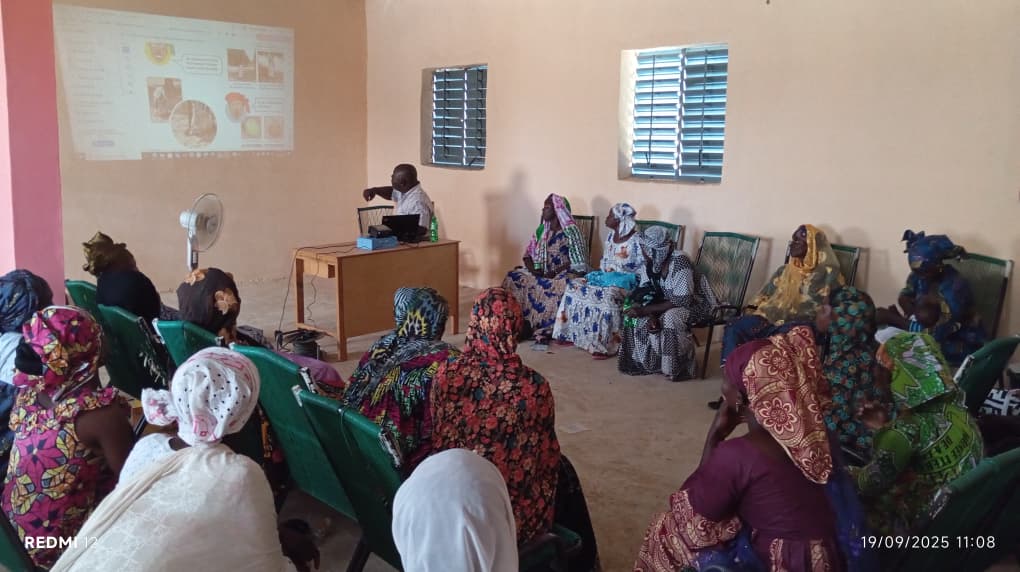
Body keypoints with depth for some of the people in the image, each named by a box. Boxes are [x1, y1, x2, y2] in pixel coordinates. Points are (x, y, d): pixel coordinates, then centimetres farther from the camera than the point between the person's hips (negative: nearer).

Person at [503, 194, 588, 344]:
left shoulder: (570, 232, -10)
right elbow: (528, 254, 11)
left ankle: (546, 328, -27)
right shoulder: (541, 230, 10)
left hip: (561, 275, -6)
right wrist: (532, 268, -10)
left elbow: (577, 262, -16)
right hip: (539, 273, 6)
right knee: (513, 278, -17)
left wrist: (555, 272, -23)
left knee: (552, 288, -40)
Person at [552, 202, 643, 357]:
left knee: (607, 297, -37)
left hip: (624, 280, -8)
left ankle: (605, 345, -27)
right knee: (574, 286, -9)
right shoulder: (611, 235, 10)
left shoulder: (636, 240, -14)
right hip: (606, 276, 8)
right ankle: (571, 334, -2)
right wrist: (602, 275, -2)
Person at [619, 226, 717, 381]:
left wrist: (646, 310, -35)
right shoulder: (649, 262, -10)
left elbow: (682, 301, -34)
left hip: (693, 303, -7)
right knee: (635, 314, -11)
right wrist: (651, 316, -27)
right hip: (666, 301, 7)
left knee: (671, 317, -35)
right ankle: (646, 360, 5)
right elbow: (645, 293, -6)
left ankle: (679, 367, -16)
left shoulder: (679, 262, -32)